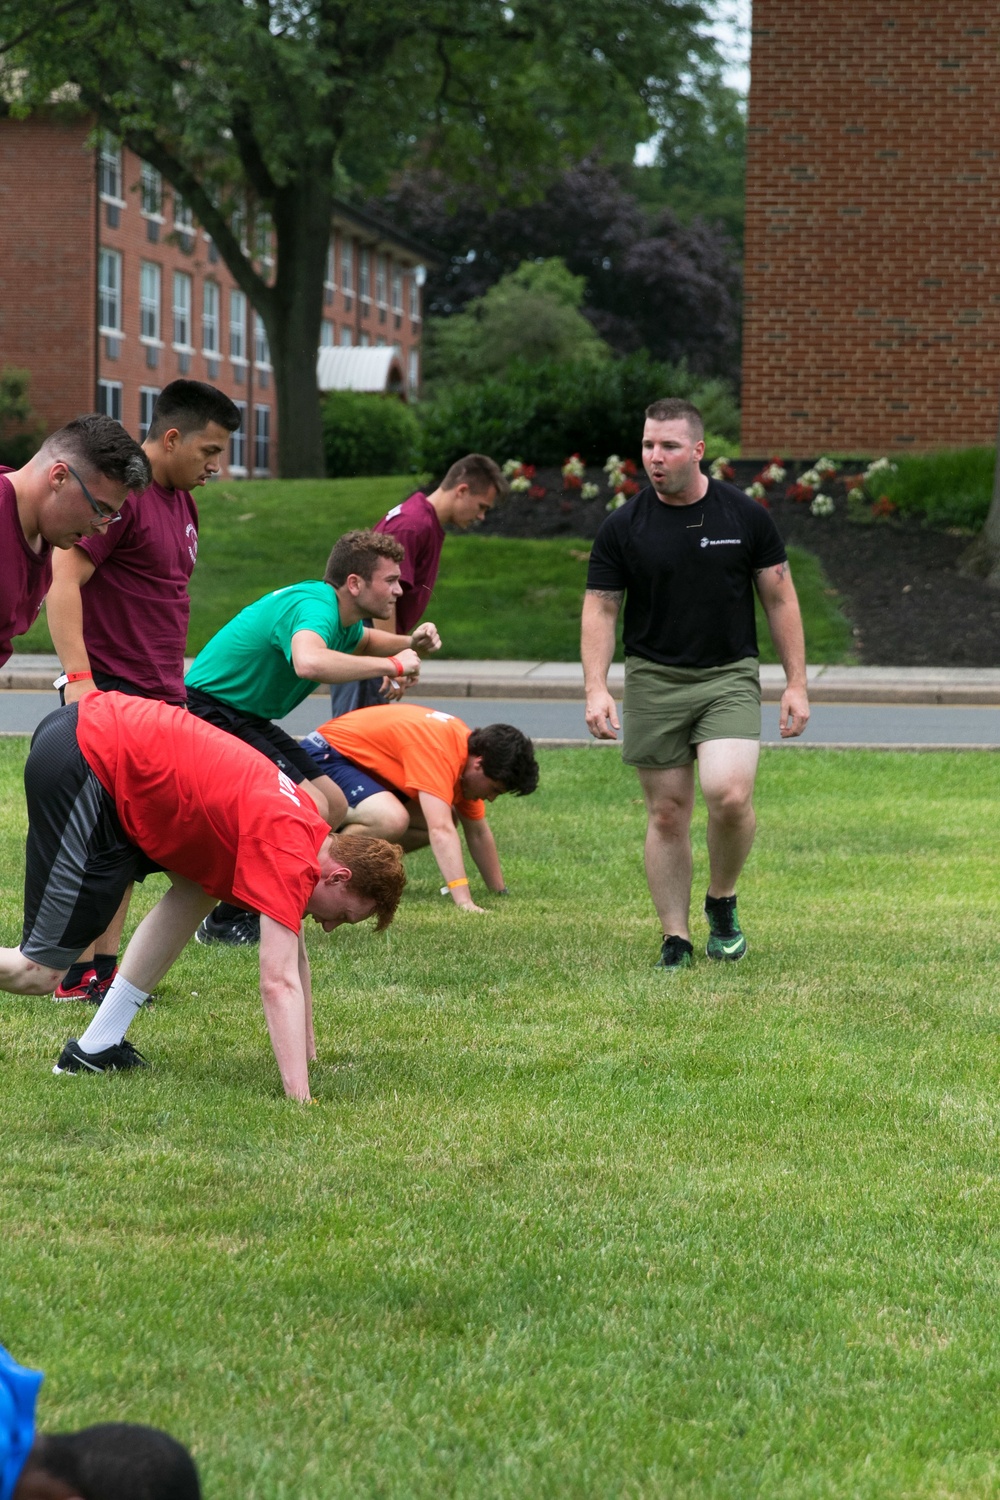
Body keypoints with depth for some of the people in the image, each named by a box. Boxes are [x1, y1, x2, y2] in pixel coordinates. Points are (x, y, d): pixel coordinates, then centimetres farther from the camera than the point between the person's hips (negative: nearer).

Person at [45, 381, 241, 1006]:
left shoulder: (181, 500, 16)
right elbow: (64, 580, -20)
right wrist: (79, 677, -26)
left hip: (158, 696, 9)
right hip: (109, 693, -9)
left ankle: (106, 967, 11)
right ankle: (78, 974, -4)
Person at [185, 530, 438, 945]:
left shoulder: (341, 615, 7)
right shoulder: (314, 607, -25)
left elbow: (362, 640, 33)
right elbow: (309, 661, -49)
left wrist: (409, 644, 10)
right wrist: (392, 665, -37)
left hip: (247, 717, 11)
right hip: (209, 712, -11)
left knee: (334, 806, 11)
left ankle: (248, 906, 18)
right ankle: (225, 922, -10)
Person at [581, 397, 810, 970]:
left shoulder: (745, 515, 0)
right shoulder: (623, 527, 0)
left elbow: (780, 599, 5)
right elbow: (601, 609, 2)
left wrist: (797, 684, 2)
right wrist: (596, 689, -10)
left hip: (730, 676, -1)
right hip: (654, 681, 1)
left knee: (729, 794, -19)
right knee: (667, 813, 1)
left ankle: (722, 904, 6)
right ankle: (676, 938, 12)